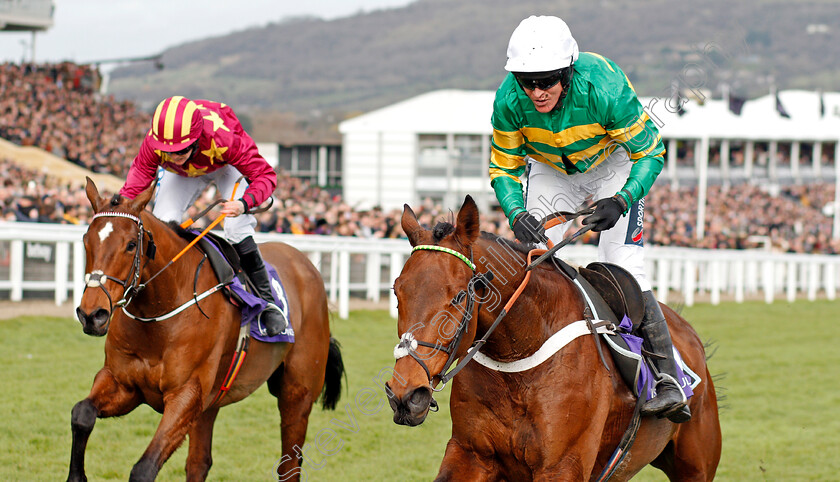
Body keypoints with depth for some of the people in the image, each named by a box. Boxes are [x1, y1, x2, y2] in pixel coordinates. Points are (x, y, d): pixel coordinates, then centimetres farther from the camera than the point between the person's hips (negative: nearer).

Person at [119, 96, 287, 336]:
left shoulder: (223, 138, -45)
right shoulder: (153, 144, -37)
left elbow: (265, 176, -38)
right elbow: (135, 186, -23)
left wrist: (244, 203, -57)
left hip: (225, 167, -3)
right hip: (182, 175, 3)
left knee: (238, 229, -21)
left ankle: (267, 302, -8)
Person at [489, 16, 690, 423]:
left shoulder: (604, 90, -37)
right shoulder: (509, 102, -28)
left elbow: (649, 152, -24)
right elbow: (504, 167, -13)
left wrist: (620, 202, -39)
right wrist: (516, 214, -32)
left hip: (614, 165, -4)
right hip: (550, 171, 4)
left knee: (622, 271, -17)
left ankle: (669, 379, -17)